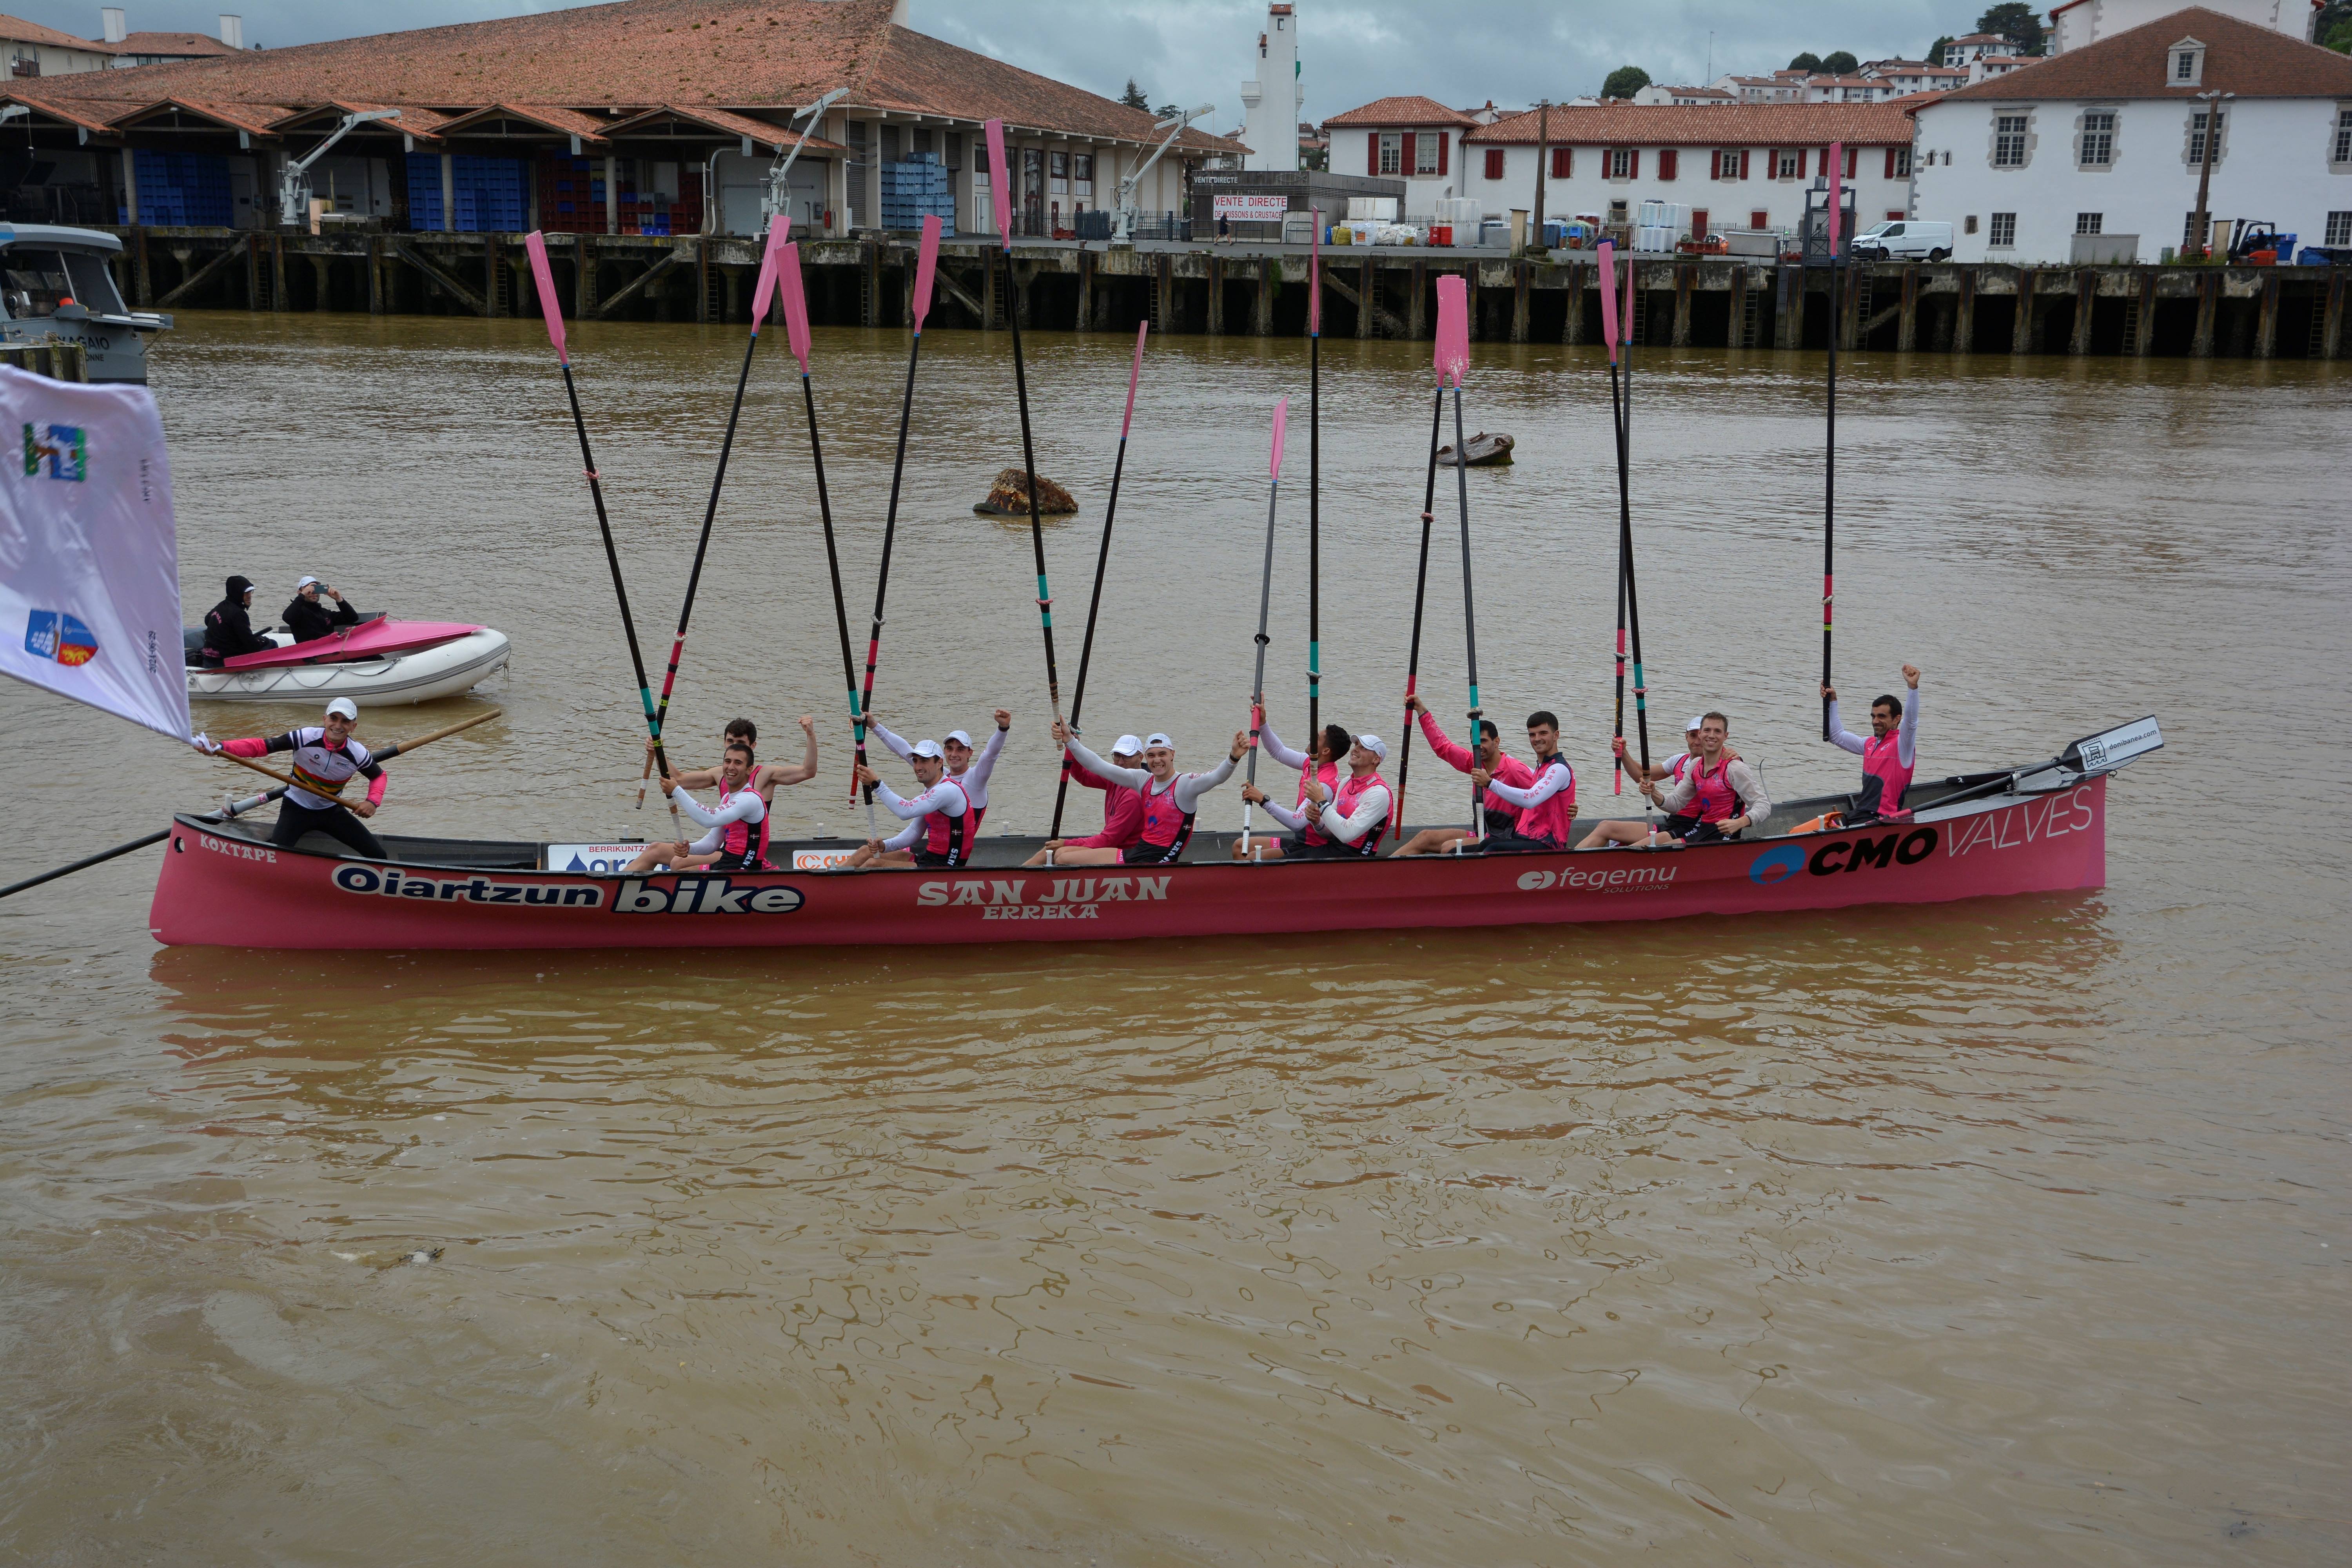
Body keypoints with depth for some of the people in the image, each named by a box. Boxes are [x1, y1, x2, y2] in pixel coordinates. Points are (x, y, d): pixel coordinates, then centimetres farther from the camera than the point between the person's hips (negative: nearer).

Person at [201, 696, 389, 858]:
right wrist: (220, 747, -38)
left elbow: (379, 776, 4)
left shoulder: (358, 754, -15)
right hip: (296, 809, -3)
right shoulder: (306, 737, -24)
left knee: (378, 856, -4)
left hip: (332, 811, 3)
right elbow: (260, 746, -24)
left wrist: (373, 802, -16)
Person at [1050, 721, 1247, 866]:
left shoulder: (1184, 784, -12)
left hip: (1159, 863, -8)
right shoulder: (1144, 780, 7)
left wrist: (1233, 757, -51)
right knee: (1063, 858, 8)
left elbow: (1217, 777, -31)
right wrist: (1069, 741, -1)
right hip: (1134, 854, 8)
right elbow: (1099, 767, 7)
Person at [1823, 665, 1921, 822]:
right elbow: (1837, 735, 31)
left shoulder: (1901, 744, -5)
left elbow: (1911, 722, -25)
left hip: (1885, 820, -8)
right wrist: (1832, 701, 25)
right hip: (1860, 814, 8)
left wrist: (1913, 686, -37)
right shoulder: (1870, 744, 19)